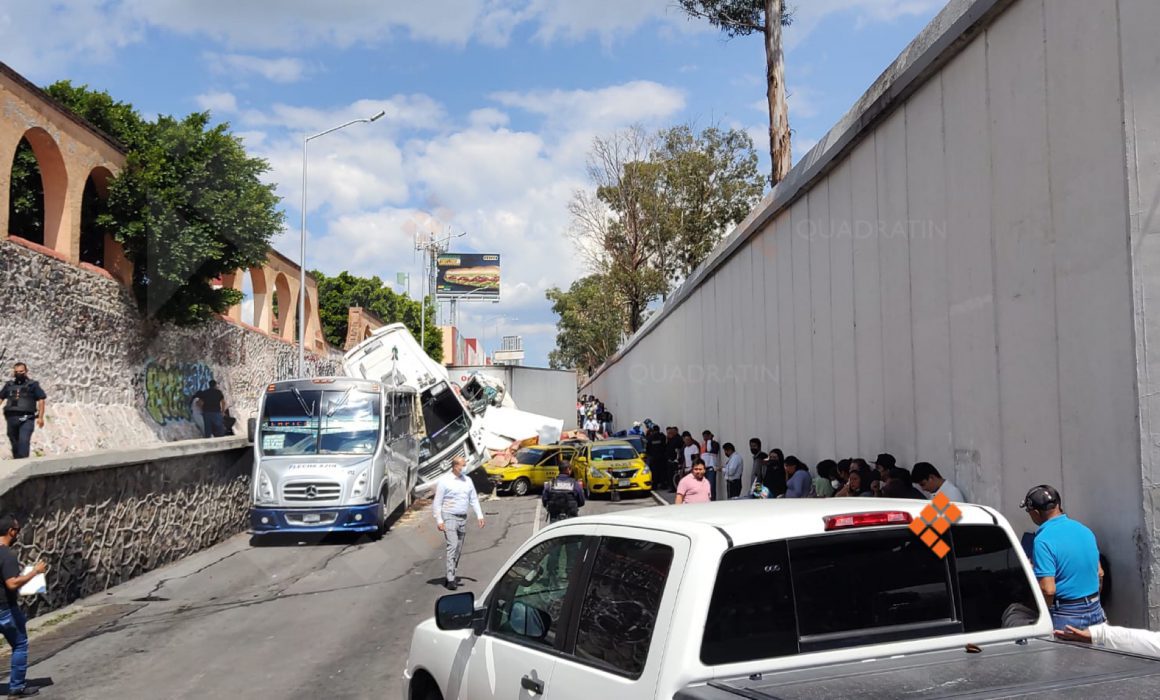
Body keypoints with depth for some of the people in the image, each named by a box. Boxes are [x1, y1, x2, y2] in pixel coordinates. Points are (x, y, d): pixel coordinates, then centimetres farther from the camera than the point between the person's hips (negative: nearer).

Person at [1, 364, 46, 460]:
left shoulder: (33, 384, 5)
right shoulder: (9, 385, 16)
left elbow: (41, 400, 2)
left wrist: (40, 417, -6)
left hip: (26, 419, -4)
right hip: (11, 418, 4)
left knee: (24, 441, -18)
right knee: (14, 443, 11)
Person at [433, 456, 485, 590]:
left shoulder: (467, 480, 9)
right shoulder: (445, 481, -7)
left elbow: (474, 499, 13)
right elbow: (437, 502, -6)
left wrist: (479, 515, 4)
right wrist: (439, 520, -12)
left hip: (463, 518, 6)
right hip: (449, 517, -6)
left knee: (459, 549, 8)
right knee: (452, 547, -15)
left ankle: (451, 576, 17)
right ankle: (451, 580, -16)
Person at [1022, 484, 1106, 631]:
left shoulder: (1043, 540, -18)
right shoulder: (1085, 530, 6)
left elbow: (1048, 590, -23)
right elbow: (1100, 573, 15)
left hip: (1066, 618, -7)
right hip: (1096, 612, 7)